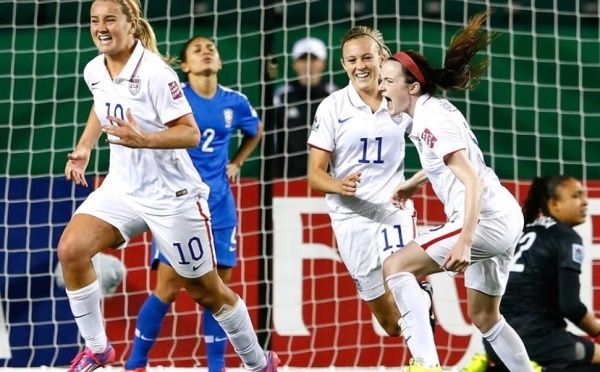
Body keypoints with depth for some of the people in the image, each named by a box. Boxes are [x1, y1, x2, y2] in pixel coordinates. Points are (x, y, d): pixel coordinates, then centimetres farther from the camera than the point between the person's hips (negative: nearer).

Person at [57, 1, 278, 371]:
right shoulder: (94, 71, -1)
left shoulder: (155, 73, -22)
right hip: (122, 188, 6)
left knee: (207, 291, 7)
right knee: (71, 250, -18)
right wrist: (84, 148, 13)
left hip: (171, 195, -6)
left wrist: (144, 140, -37)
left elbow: (190, 133, -22)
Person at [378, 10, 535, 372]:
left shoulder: (431, 118, -15)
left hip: (486, 219, -10)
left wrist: (463, 242, -29)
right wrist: (413, 183, 41)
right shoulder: (433, 110, 14)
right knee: (485, 316, 19)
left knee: (397, 266, -12)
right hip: (503, 219, 10)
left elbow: (473, 181, -23)